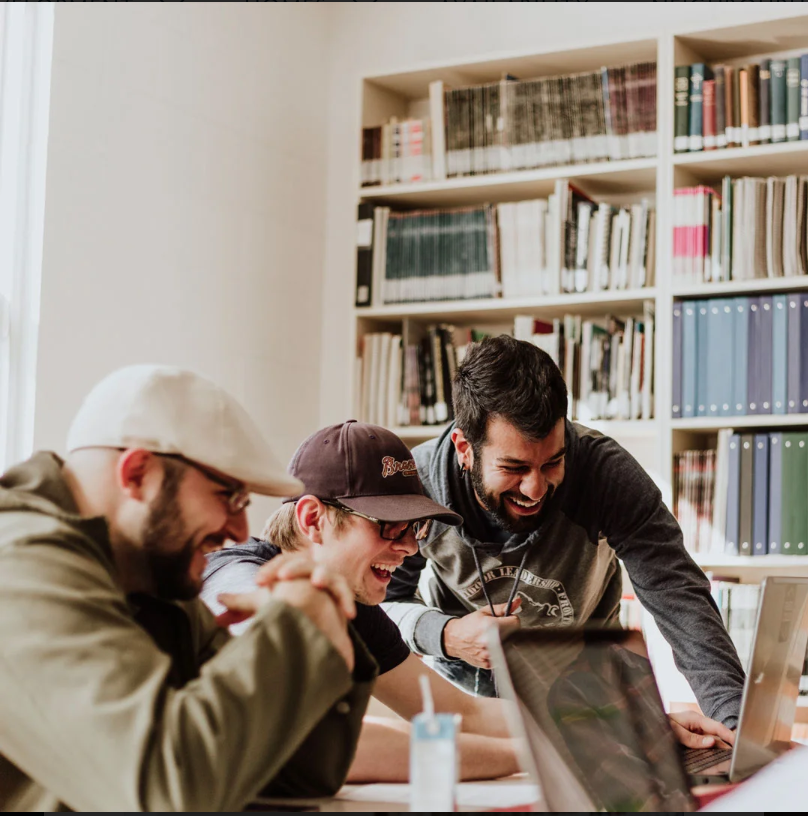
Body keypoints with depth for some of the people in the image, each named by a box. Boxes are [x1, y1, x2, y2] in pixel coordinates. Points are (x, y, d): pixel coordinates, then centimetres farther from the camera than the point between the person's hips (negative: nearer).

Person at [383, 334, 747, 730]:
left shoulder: (607, 471, -26)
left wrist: (736, 719, -43)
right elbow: (381, 601, -10)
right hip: (462, 680, 0)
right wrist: (445, 635, -32)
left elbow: (679, 597, -30)